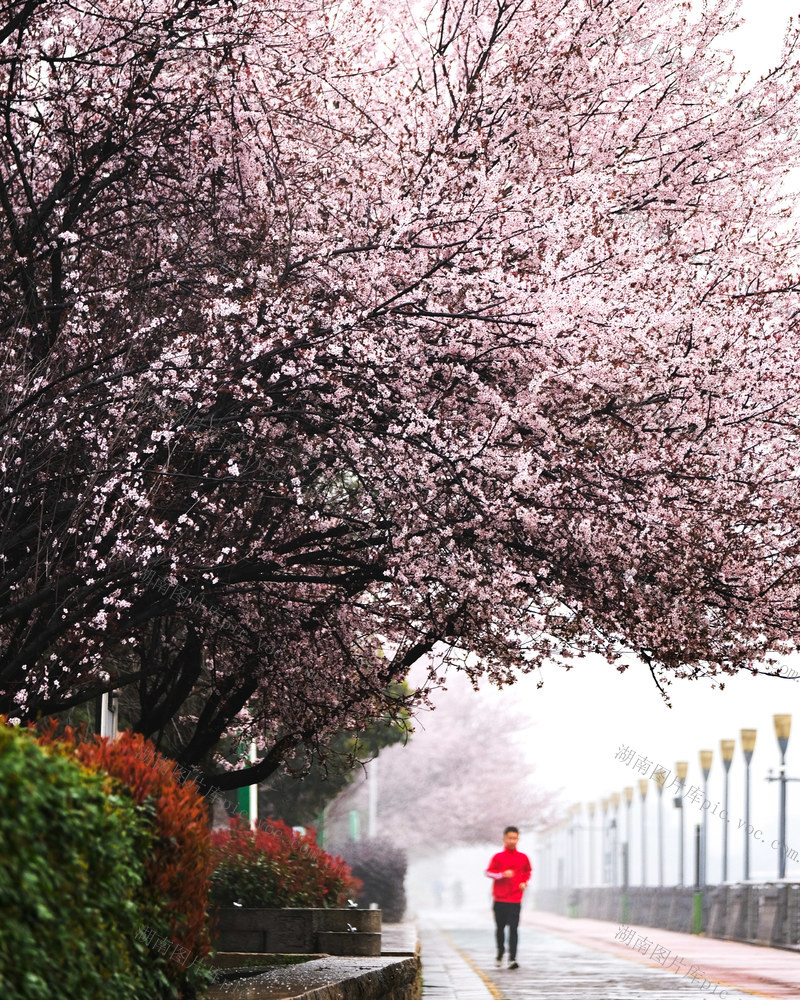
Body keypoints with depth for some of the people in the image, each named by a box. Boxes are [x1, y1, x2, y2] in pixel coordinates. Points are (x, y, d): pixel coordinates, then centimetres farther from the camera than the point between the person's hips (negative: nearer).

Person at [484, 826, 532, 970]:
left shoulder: (523, 858, 5)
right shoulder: (498, 857, 0)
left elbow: (527, 872, 21)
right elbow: (489, 872, -2)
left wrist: (524, 883, 3)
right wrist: (502, 874, -18)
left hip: (515, 899, 0)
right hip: (499, 898, 0)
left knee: (513, 928, -9)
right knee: (500, 927, 9)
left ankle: (512, 959, -13)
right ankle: (500, 952, 32)